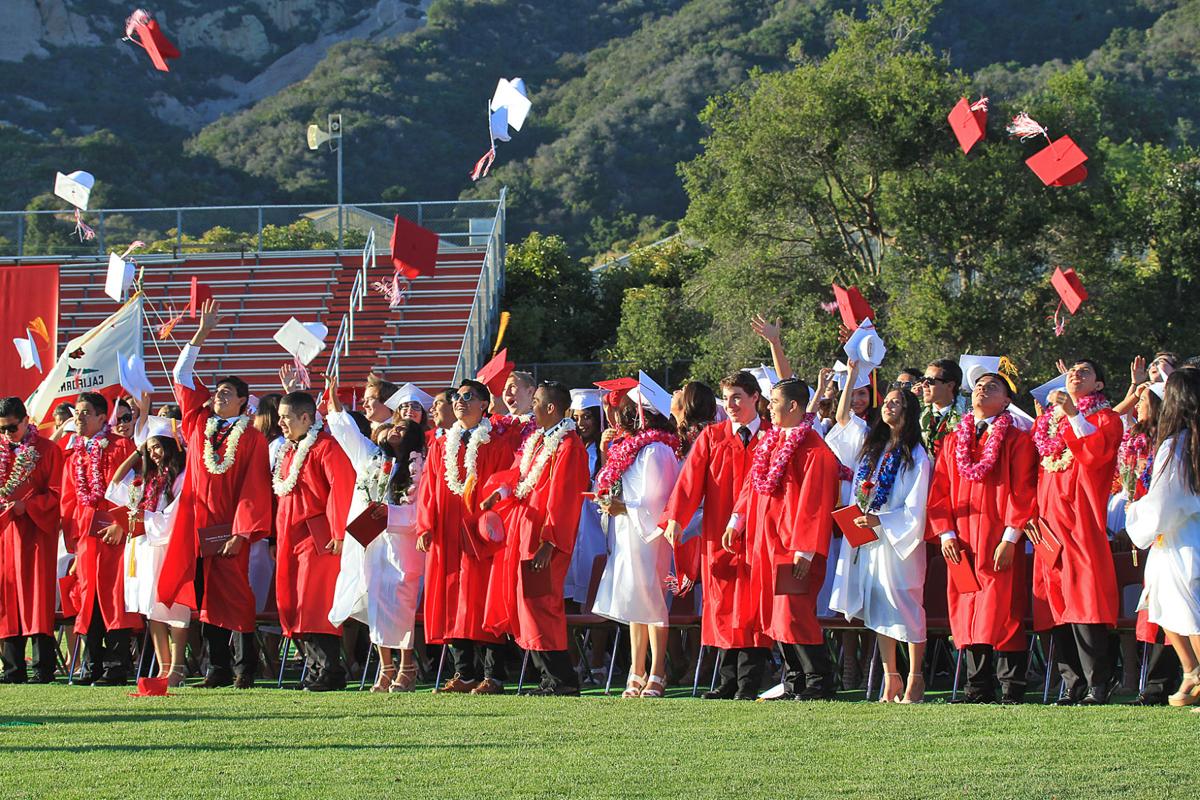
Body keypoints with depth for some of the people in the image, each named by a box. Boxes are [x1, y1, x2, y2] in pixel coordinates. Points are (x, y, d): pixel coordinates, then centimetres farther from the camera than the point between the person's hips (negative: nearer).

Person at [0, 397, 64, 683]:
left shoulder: (48, 450, 2)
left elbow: (56, 492, -3)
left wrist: (28, 506, -16)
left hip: (37, 529, -4)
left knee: (37, 593, -10)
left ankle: (43, 667, -10)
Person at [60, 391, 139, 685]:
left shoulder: (121, 446, 0)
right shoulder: (74, 456, 19)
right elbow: (69, 501, 18)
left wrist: (121, 523, -15)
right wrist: (71, 537, 9)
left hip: (115, 533, -6)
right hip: (85, 535, 6)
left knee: (114, 596, -8)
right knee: (89, 597, 6)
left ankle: (116, 667, -7)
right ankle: (92, 667, 11)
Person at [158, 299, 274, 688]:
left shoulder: (251, 438, -2)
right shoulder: (199, 425, 11)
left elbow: (254, 490, -7)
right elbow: (182, 377, 14)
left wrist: (241, 533, -15)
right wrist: (202, 333, 11)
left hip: (231, 527, -5)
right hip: (199, 525, 5)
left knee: (234, 596, -5)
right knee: (206, 598, 4)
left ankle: (244, 668, -1)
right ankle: (217, 668, 7)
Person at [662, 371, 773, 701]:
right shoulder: (712, 437, 10)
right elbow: (690, 479, 0)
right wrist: (676, 519, -13)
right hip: (718, 536, 2)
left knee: (750, 610, -6)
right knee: (722, 609, 2)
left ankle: (748, 685, -5)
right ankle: (728, 683, 7)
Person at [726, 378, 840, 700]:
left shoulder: (814, 450, -14)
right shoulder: (771, 442, 13)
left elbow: (814, 502, -17)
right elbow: (753, 486, 19)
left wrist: (804, 550, -20)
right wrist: (737, 521, 10)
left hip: (793, 545, -9)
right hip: (766, 541, 9)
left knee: (794, 614, -11)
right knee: (776, 614, 10)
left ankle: (819, 683, -4)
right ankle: (794, 682, 16)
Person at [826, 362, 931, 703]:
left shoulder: (916, 457, -7)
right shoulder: (871, 442, 11)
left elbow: (915, 511, -10)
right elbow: (843, 418, 18)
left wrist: (880, 520, -20)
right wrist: (852, 376, 12)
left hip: (898, 542, -6)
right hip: (866, 540, 6)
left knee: (906, 610, -3)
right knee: (879, 610, 7)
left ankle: (914, 681, 3)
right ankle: (890, 680, 12)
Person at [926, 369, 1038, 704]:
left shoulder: (1017, 440, 2)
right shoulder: (953, 441, 17)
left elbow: (1023, 492, -5)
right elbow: (940, 491, 13)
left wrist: (1010, 538, -14)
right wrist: (945, 532, 0)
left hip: (999, 543, -5)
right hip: (961, 544, 5)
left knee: (1001, 612, -9)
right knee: (967, 614, 3)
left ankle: (1011, 691, -6)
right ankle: (978, 689, 9)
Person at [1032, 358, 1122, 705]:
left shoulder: (1105, 418, 5)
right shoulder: (1048, 420, 21)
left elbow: (1098, 453, -15)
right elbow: (1033, 471, 22)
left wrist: (1073, 415, -21)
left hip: (1081, 518, -6)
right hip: (1048, 519, 6)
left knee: (1084, 599, -13)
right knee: (1057, 604, 1)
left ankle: (1097, 686, -13)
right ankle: (1073, 685, 3)